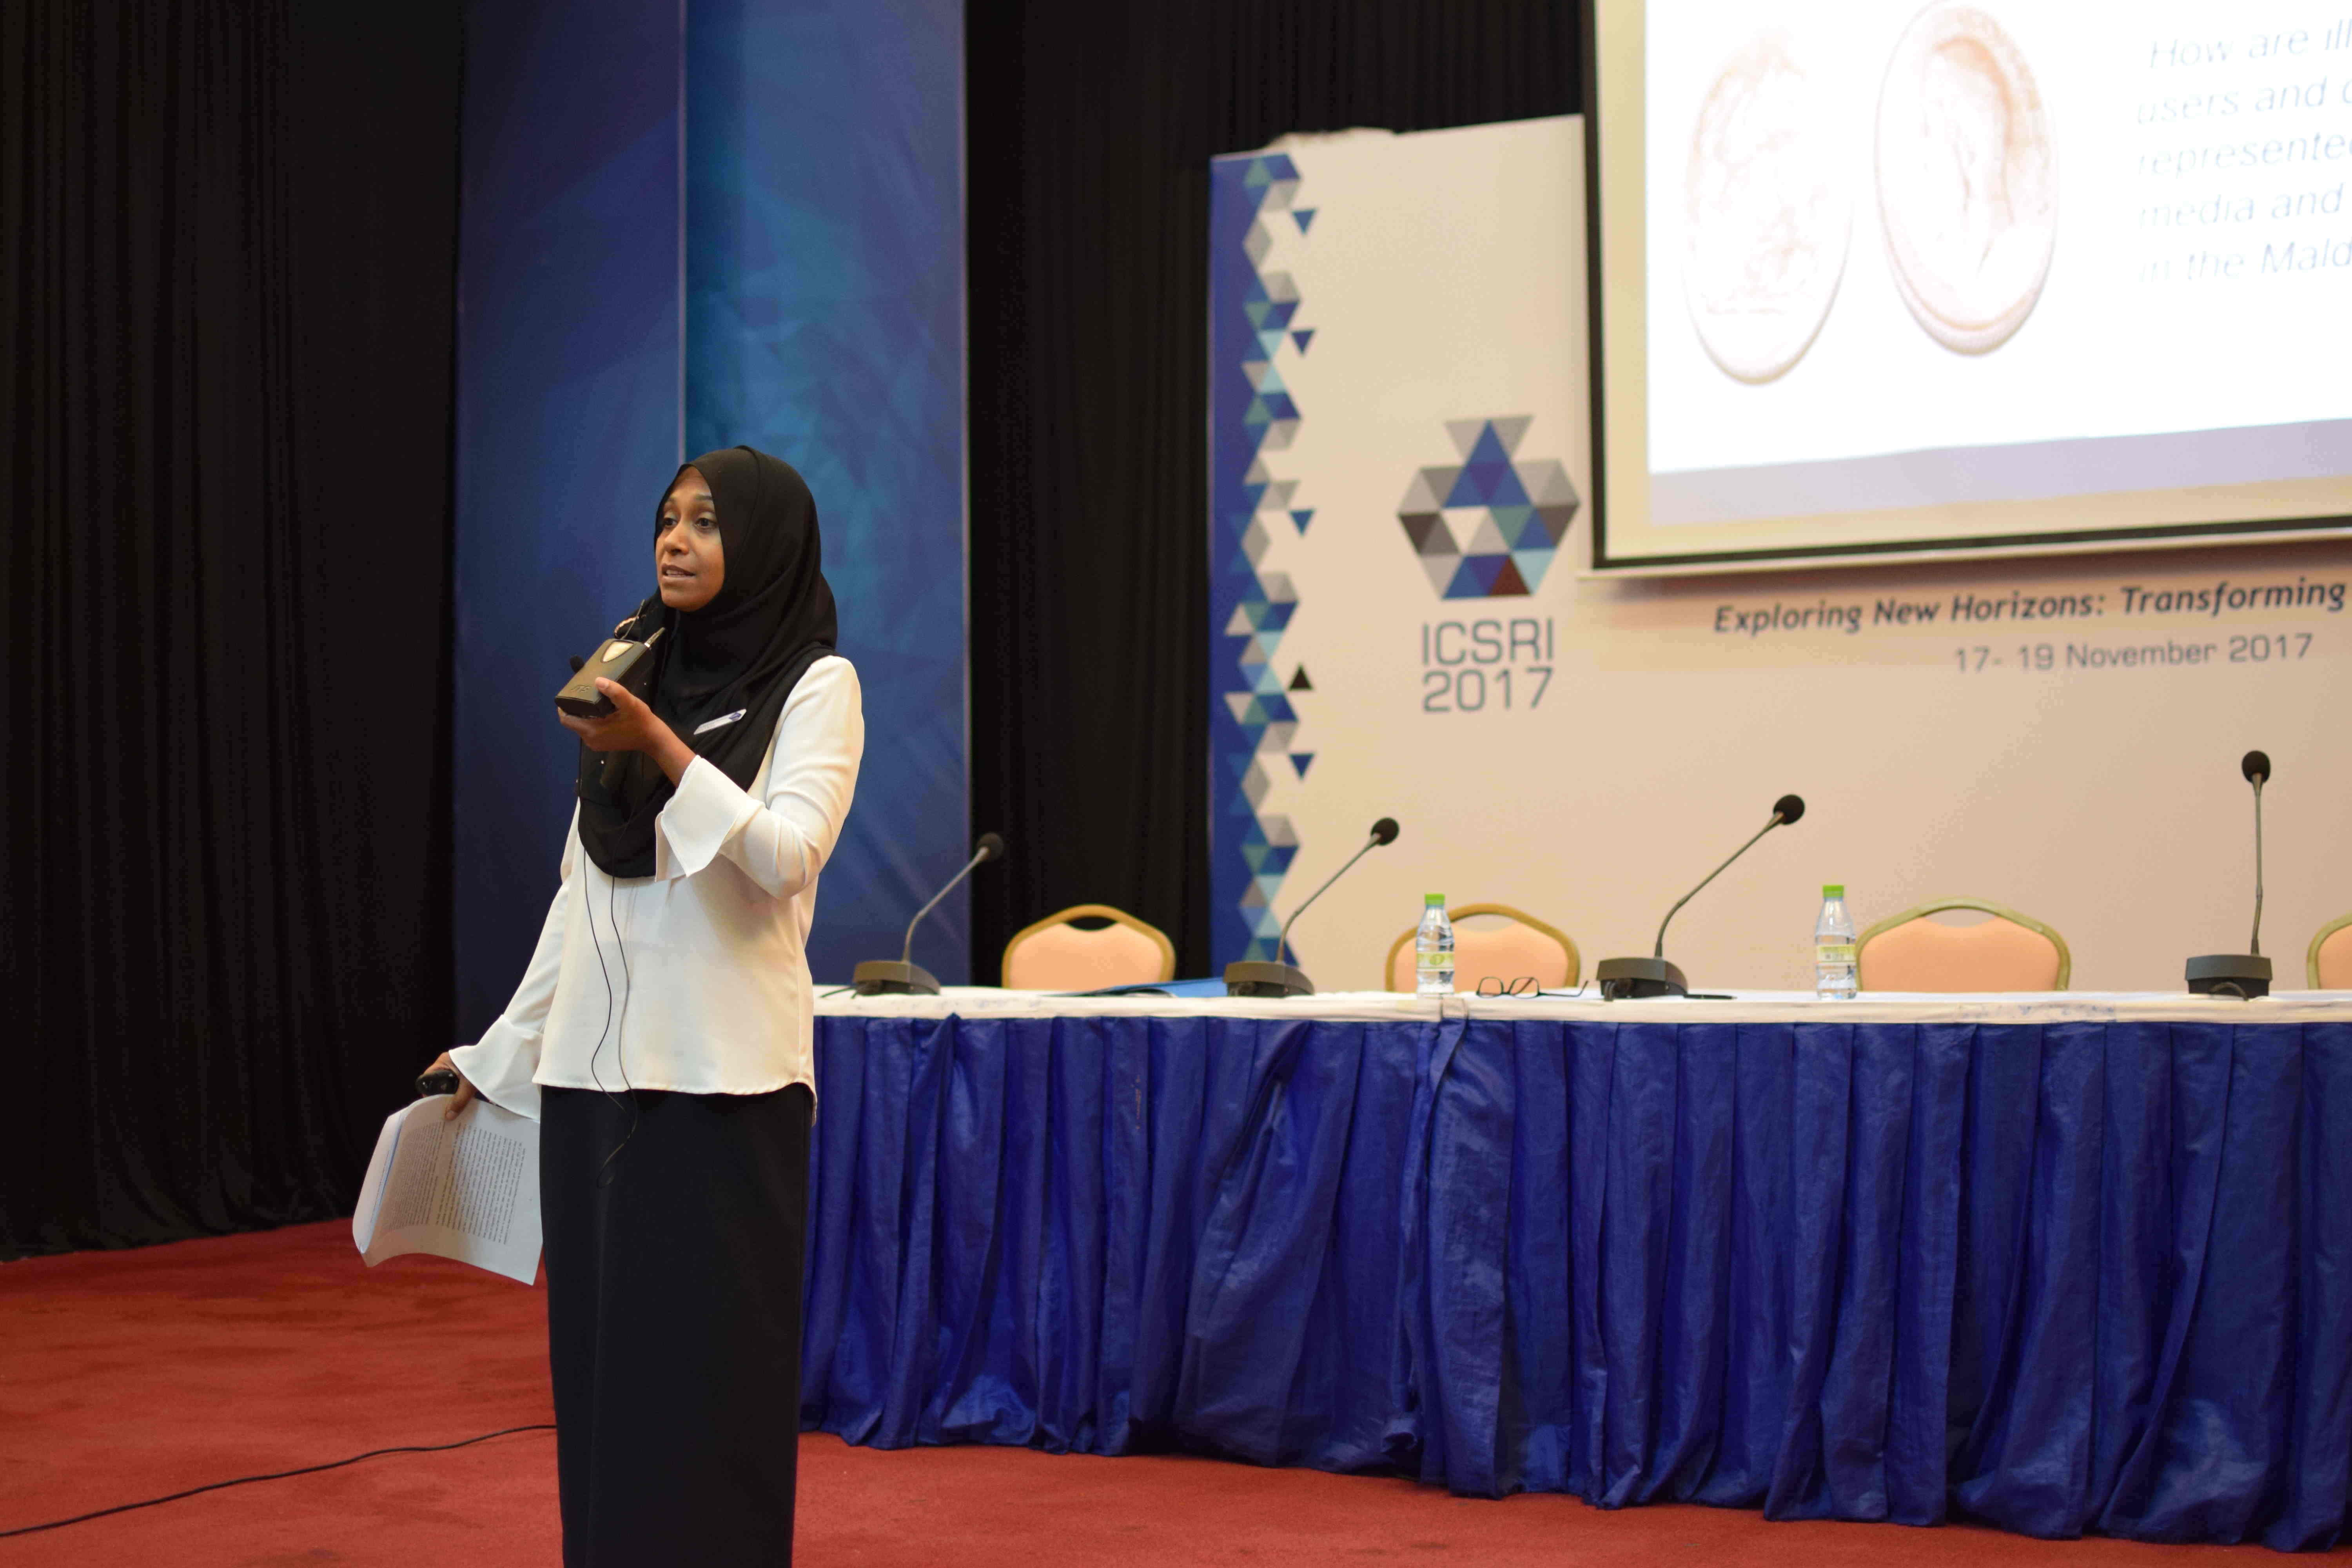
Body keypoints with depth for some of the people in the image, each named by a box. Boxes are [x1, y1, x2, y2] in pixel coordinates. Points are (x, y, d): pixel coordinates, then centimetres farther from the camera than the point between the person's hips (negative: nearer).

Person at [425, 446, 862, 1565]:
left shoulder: (815, 685, -1)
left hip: (722, 1076, -5)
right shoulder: (631, 678, 14)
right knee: (601, 1358, 6)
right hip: (593, 1066, 5)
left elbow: (789, 854, -15)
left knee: (708, 1363, -4)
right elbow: (579, 889, 17)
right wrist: (502, 1049, 18)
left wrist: (661, 750, -24)